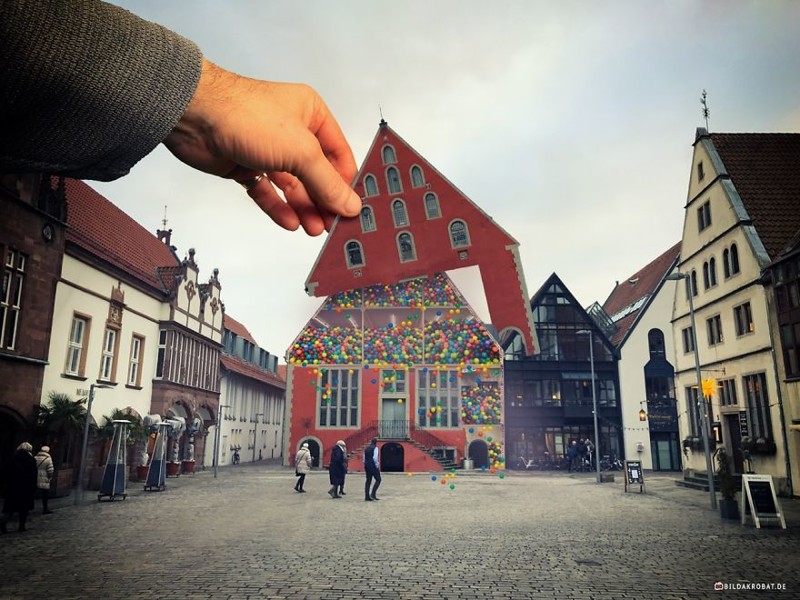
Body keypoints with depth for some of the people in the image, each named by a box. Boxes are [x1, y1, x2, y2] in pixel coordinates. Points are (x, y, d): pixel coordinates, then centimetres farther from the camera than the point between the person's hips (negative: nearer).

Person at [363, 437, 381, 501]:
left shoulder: (366, 448, 13)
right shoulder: (375, 448, -8)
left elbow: (364, 458, 14)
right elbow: (375, 458, -18)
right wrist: (377, 466, -8)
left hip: (367, 466, 7)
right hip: (373, 466, -7)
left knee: (368, 480, 10)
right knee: (378, 479, 1)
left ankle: (367, 496, 8)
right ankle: (373, 494, -10)